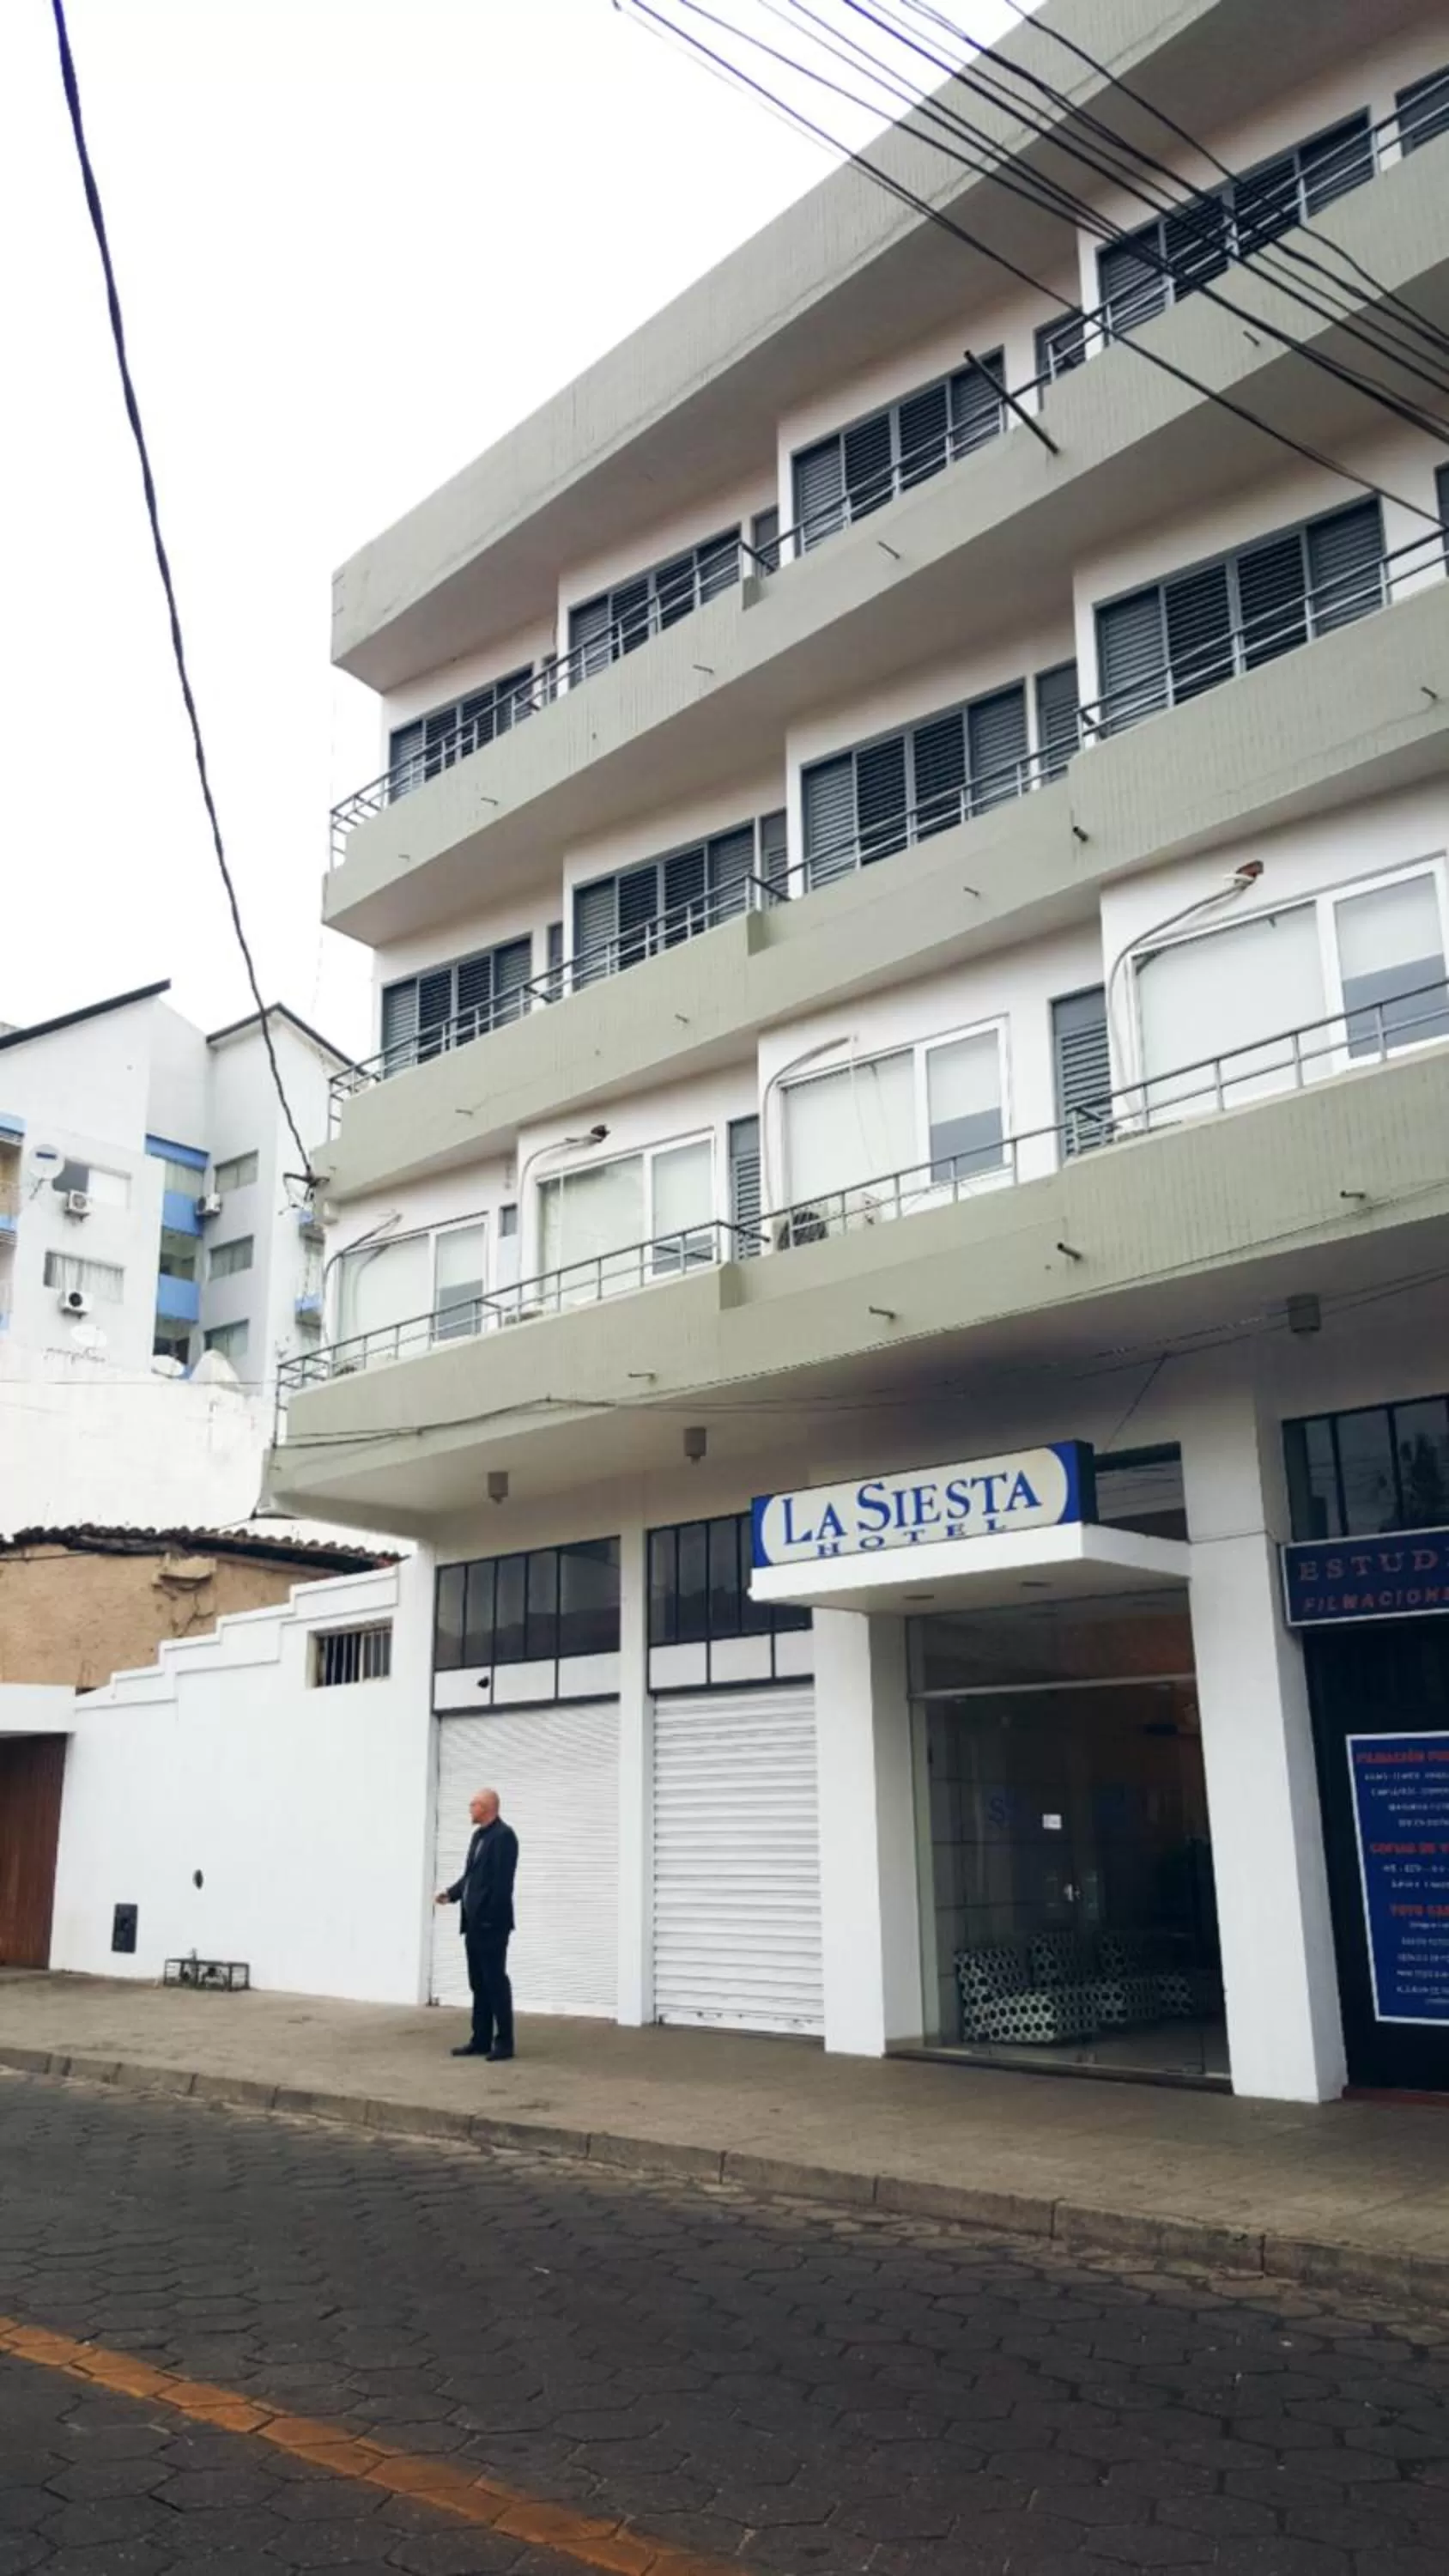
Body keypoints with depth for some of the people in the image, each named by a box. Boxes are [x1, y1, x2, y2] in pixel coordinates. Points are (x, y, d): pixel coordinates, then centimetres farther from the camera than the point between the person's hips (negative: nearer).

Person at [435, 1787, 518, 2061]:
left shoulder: (503, 1835, -13)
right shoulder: (478, 1835, 14)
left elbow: (502, 1882, -19)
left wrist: (491, 1919, -21)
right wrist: (451, 1893, 3)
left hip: (491, 1923, -9)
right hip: (474, 1922, 9)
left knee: (496, 1981, -3)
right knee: (479, 1983, 12)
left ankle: (504, 2043, 4)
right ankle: (481, 2040, 17)